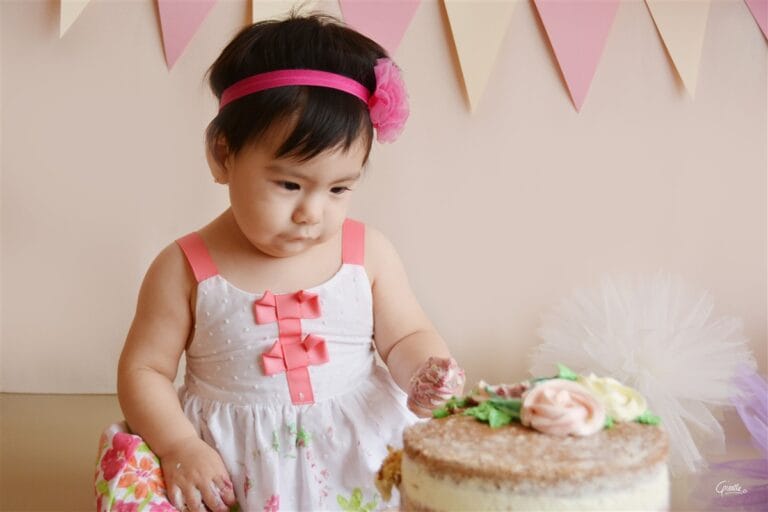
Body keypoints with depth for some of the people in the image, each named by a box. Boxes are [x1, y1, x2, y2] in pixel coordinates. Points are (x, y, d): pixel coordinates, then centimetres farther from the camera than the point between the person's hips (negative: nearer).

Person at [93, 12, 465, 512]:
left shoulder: (369, 254, 0)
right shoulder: (186, 268, -4)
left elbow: (407, 337, 9)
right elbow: (144, 369, 2)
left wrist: (423, 371, -15)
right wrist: (180, 447, -13)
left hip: (358, 447, 1)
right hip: (230, 464, -1)